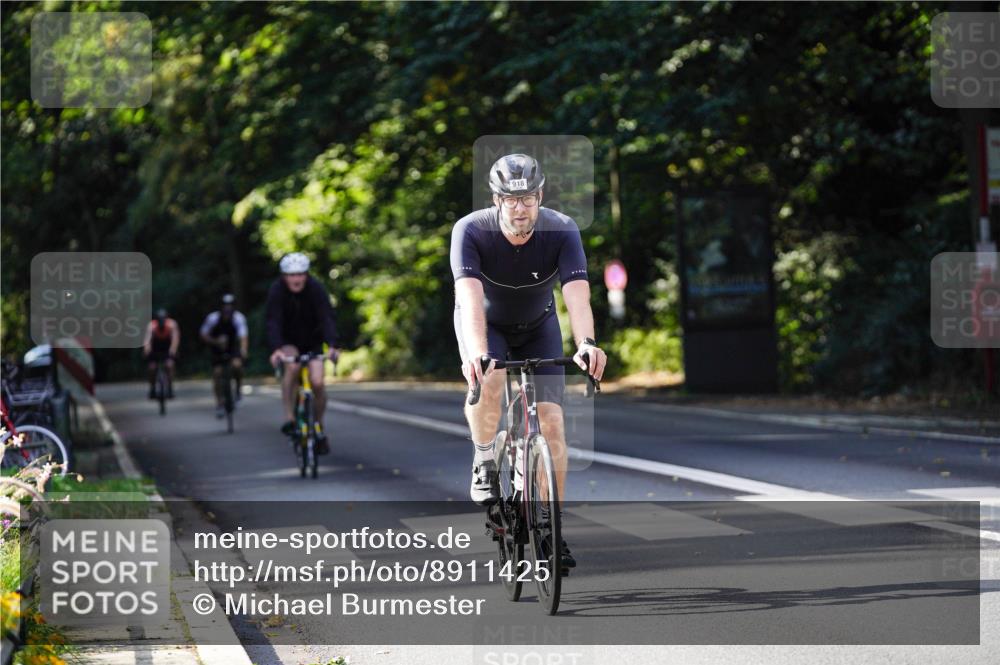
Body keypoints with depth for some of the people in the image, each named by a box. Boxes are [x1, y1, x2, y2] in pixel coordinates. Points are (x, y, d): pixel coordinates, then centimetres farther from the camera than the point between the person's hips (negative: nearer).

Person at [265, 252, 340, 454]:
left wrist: (332, 345, -46)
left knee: (317, 383, -15)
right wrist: (276, 349, -48)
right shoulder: (277, 291, -22)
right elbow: (273, 321, -31)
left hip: (312, 341, 1)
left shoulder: (316, 289, -21)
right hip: (288, 342, -1)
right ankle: (289, 418, -25)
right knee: (292, 366, -33)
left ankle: (319, 428, 8)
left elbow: (327, 318, -30)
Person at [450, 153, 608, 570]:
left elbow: (577, 295, -39)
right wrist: (477, 354, -60)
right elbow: (470, 298, -43)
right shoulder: (471, 231, -30)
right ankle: (484, 462, -8)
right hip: (484, 324, -2)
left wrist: (586, 344, -59)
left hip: (537, 328, 2)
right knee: (488, 382, -35)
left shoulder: (562, 232, -27)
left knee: (551, 423, -10)